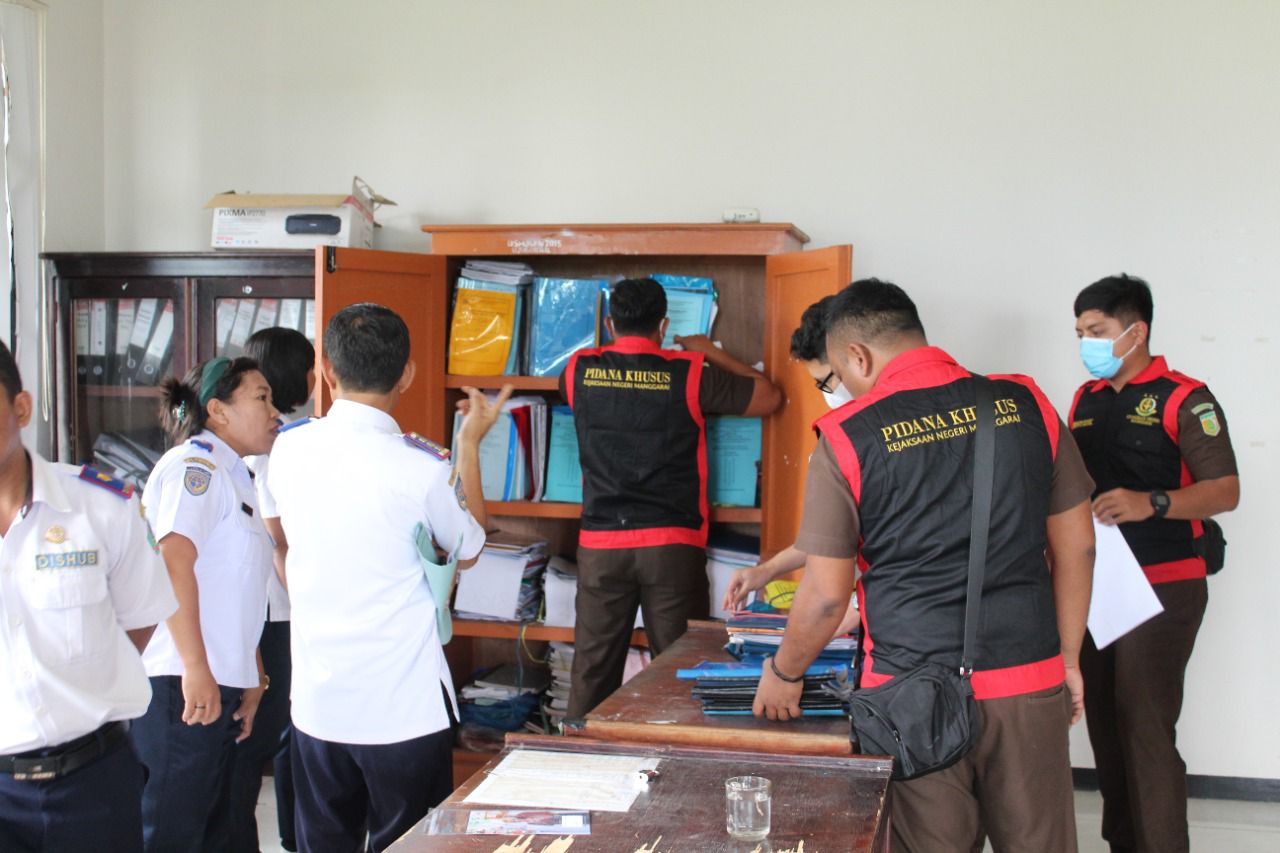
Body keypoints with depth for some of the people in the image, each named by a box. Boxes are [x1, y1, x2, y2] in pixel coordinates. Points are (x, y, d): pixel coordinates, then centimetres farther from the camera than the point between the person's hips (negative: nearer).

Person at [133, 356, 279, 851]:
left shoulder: (234, 476, 21)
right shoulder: (195, 463, -9)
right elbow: (173, 561, -22)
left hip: (220, 684, 10)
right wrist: (195, 668, -26)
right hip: (183, 685, -10)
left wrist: (250, 677, 20)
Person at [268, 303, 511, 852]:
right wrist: (469, 444, 12)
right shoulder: (422, 468, -16)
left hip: (316, 703, 4)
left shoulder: (289, 450, -3)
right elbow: (468, 549, 4)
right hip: (403, 709, -4)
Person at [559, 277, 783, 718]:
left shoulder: (580, 370, 1)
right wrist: (712, 353, 18)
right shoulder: (689, 374, -5)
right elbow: (770, 397, 8)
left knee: (592, 670, 8)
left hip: (601, 544, 2)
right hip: (673, 545, -2)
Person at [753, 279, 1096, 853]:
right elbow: (1076, 547, 7)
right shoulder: (1025, 403, 1)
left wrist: (782, 675, 11)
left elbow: (826, 596, -5)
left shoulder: (846, 436, -8)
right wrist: (1069, 658, 17)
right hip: (1032, 681, 3)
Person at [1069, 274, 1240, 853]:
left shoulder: (1183, 399, -8)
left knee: (1146, 729, -9)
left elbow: (1225, 490, -16)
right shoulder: (1086, 401, 13)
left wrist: (1151, 503, -30)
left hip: (1162, 588, -7)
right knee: (1104, 720, 10)